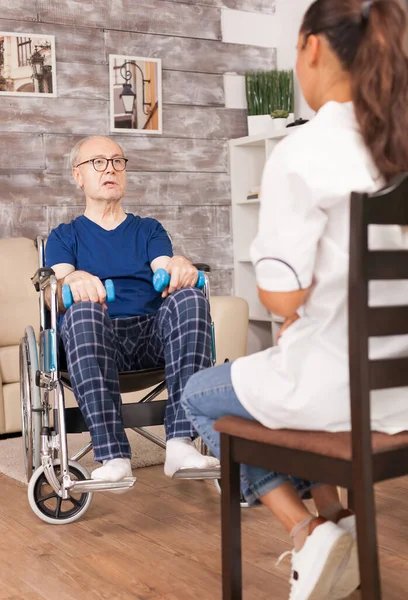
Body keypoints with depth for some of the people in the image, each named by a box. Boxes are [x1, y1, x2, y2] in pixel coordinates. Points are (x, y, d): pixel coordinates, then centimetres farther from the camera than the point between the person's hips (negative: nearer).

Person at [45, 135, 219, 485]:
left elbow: (167, 273, 5)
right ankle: (113, 457, -43)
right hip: (96, 338, -1)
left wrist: (179, 266, -21)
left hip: (153, 332, 2)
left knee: (190, 297, -30)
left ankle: (181, 442, -39)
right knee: (84, 310, -36)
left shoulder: (149, 230, 26)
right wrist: (73, 280, -25)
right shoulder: (65, 236, 21)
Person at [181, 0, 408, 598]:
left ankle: (309, 531, 9)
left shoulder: (299, 154, -19)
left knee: (199, 395, 22)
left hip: (334, 384, -7)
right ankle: (334, 519, 27)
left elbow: (280, 295, -19)